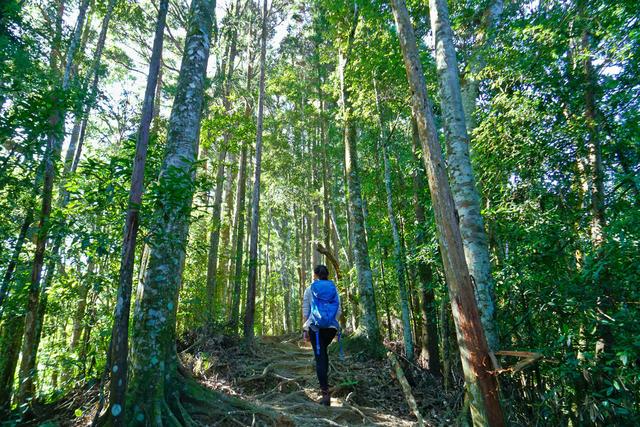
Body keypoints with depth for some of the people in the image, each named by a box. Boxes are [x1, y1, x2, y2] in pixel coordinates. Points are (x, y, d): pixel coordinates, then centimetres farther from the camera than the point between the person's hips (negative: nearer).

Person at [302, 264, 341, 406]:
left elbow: (305, 311, 0)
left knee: (320, 357, 1)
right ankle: (324, 382, 28)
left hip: (315, 327, -3)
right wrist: (335, 323, 14)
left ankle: (325, 393, -4)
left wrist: (305, 328, 5)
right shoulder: (334, 289, 6)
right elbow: (339, 310, 5)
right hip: (332, 327, 3)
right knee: (323, 351, 27)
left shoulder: (310, 289, 1)